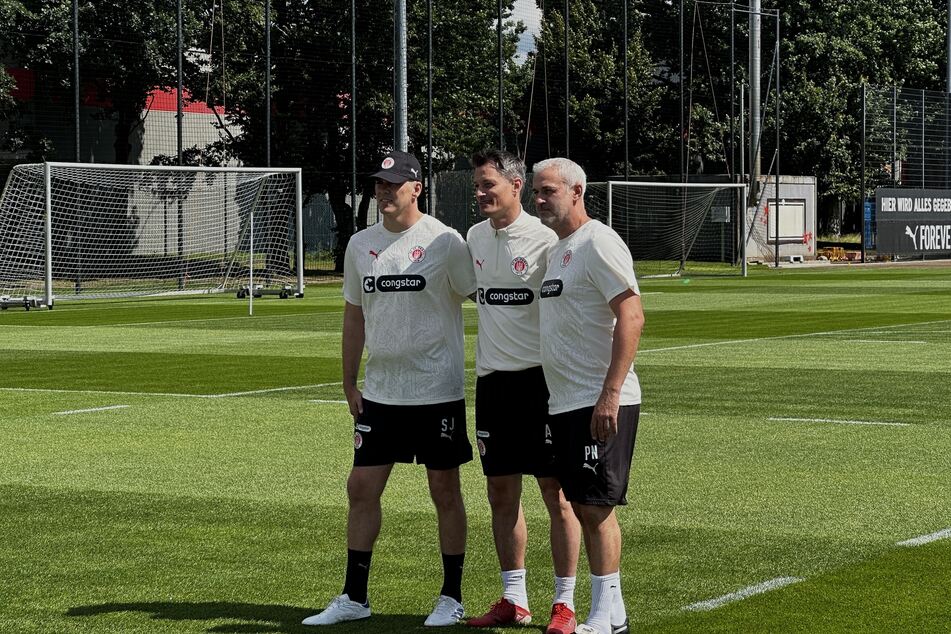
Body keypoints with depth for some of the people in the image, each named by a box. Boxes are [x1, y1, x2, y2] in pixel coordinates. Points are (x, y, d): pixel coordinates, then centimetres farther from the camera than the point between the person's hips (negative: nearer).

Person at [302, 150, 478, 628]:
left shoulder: (444, 242, -8)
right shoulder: (360, 245, 7)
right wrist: (349, 383, 13)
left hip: (438, 391, -5)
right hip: (380, 392, 5)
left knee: (445, 492, 4)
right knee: (361, 487, 4)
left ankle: (451, 597, 15)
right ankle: (354, 598, 13)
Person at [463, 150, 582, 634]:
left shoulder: (543, 239, -11)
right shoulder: (475, 237, 9)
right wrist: (482, 369, 17)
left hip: (539, 378, -6)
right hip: (491, 377, 6)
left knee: (556, 492, -1)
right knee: (501, 492, 10)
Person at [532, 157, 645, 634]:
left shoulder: (598, 243, -11)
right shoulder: (558, 249, 17)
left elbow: (631, 317, -19)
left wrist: (610, 393, -24)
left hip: (601, 403, -9)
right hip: (565, 403, 9)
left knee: (596, 505, -8)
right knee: (582, 505, 9)